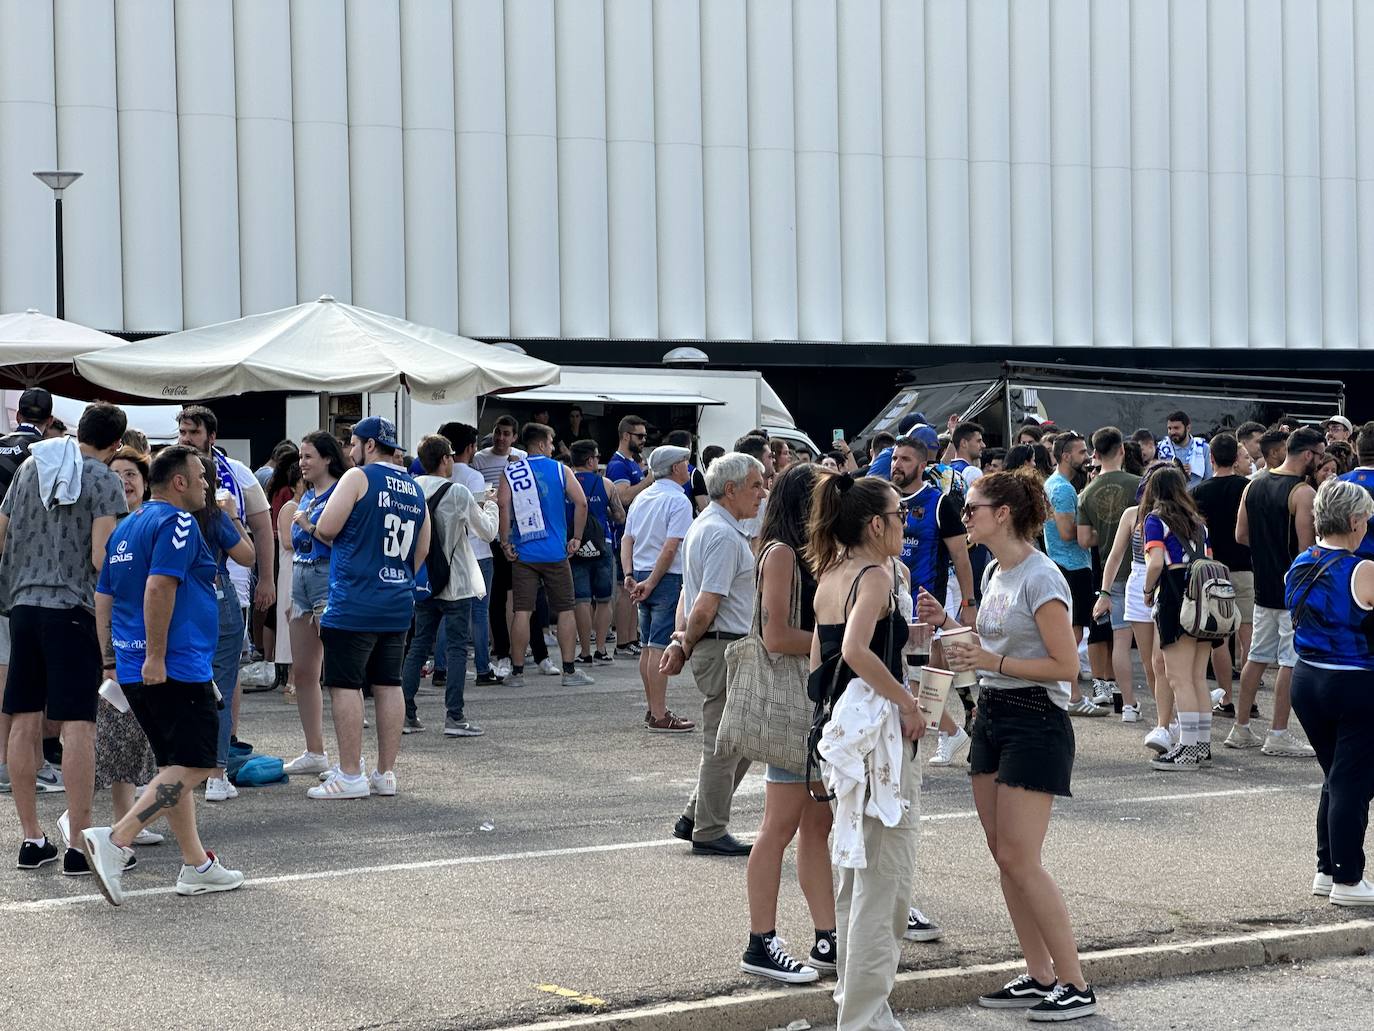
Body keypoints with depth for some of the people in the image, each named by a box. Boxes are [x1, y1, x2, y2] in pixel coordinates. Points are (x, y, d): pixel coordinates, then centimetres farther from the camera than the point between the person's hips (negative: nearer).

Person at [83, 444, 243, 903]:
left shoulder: (126, 528, 18)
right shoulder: (177, 522, -10)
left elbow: (103, 599, 20)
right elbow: (158, 588, -22)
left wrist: (112, 662, 22)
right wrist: (155, 656, -23)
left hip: (133, 670, 10)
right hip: (178, 667, -10)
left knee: (175, 768, 14)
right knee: (194, 766, -9)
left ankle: (196, 865, 16)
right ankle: (116, 841, -21)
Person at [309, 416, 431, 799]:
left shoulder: (358, 477, -8)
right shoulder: (415, 489, 14)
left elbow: (325, 528, -13)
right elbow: (421, 550, 18)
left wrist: (333, 538, 9)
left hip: (354, 605, -7)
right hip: (398, 605, 7)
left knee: (345, 686, -2)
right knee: (388, 685, 10)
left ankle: (350, 776, -3)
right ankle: (386, 774, 14)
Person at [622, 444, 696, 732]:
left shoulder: (641, 498, 14)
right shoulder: (678, 501, -11)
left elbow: (627, 540, 11)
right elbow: (671, 547, -17)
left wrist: (630, 575, 4)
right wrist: (651, 583, -14)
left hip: (641, 576, 8)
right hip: (667, 578, -8)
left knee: (647, 646, 12)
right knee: (660, 647, -8)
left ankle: (652, 709, 20)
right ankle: (659, 716, -8)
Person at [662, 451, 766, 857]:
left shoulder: (703, 526, 16)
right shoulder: (724, 536, -18)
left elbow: (689, 595, 17)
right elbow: (706, 605, -21)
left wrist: (680, 641, 7)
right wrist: (687, 644, -6)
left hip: (725, 648, 10)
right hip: (724, 646, -10)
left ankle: (694, 818, 22)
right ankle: (709, 833, 7)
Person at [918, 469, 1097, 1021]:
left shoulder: (1040, 578, -16)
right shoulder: (995, 571, 11)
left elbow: (1066, 665, -18)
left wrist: (991, 661, -21)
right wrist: (948, 622, 8)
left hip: (1035, 721, -9)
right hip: (992, 713, 9)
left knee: (1019, 858, -10)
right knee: (1003, 855, 9)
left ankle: (1075, 985, -2)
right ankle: (1039, 976, 16)